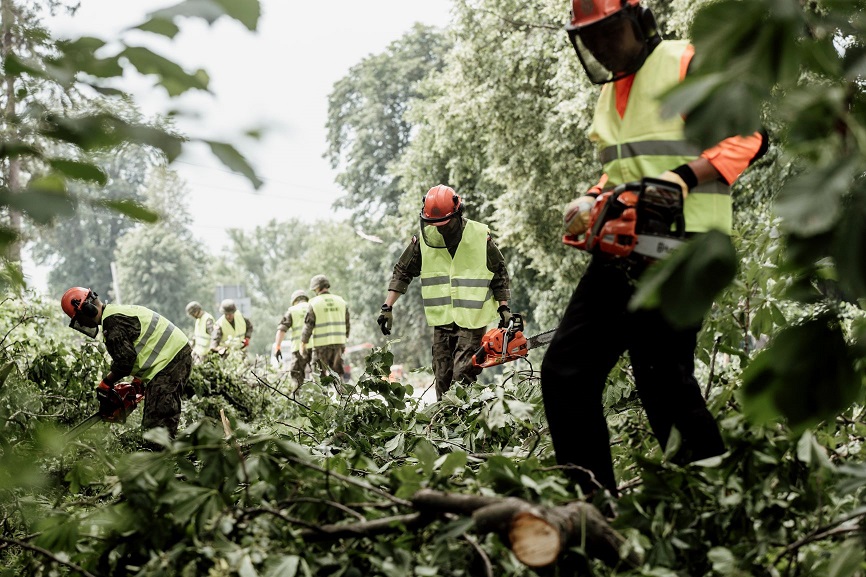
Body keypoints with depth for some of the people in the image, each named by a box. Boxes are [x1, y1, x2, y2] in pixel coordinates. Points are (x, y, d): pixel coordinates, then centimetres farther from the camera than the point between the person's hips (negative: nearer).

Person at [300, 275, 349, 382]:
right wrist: (344, 341, 23)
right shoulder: (341, 301, 8)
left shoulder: (314, 303, -6)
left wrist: (303, 344, 0)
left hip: (321, 344, -4)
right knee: (337, 374, 10)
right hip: (338, 343, 4)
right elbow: (346, 324, 13)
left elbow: (308, 326, -7)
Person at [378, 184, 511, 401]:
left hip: (472, 320, -3)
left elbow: (500, 273, 7)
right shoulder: (424, 239, 1)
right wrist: (387, 307, 3)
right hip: (442, 321, 3)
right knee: (442, 379, 3)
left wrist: (503, 307, 2)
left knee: (462, 376, -15)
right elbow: (402, 272, 10)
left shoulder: (480, 236, -4)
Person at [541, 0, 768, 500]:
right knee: (565, 372, 2)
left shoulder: (687, 64, -4)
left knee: (663, 376, -13)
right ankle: (594, 499, 6)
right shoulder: (611, 89, 22)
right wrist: (594, 200, 11)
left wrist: (683, 177, -23)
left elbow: (748, 136, -12)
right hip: (622, 250, 9)